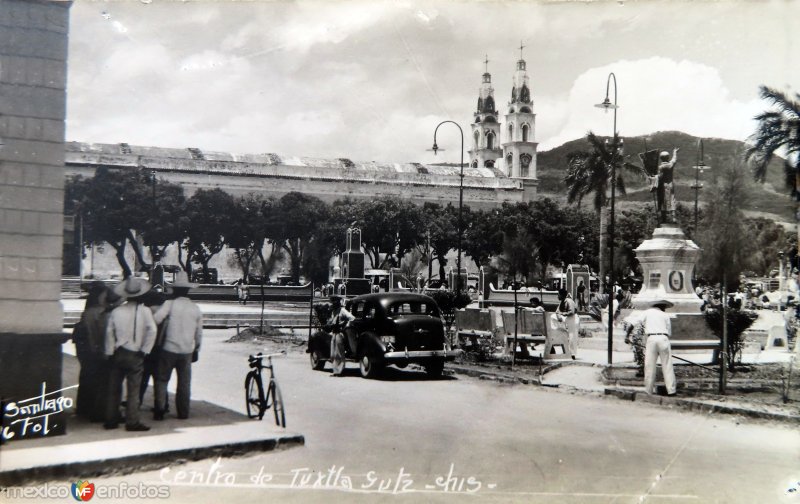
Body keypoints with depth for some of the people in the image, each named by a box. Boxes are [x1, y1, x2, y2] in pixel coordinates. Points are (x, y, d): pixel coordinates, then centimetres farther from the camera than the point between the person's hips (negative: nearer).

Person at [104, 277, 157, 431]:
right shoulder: (145, 311, -7)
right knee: (133, 390, 1)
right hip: (135, 355, -3)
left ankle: (111, 420, 17)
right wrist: (145, 350, -8)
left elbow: (109, 333, 1)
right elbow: (152, 331, -16)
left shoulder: (116, 311, 1)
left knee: (114, 389, 12)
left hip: (118, 354, 3)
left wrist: (110, 353, 6)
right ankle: (132, 422, 0)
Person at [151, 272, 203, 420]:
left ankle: (159, 411, 2)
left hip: (169, 349, -3)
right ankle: (183, 412, 13)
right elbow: (199, 333, 12)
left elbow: (155, 319, -19)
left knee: (162, 380, 7)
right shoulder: (195, 308, 5)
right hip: (187, 351, 3)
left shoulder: (170, 304, -7)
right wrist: (196, 350, 23)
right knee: (185, 382, 11)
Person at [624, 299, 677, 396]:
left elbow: (631, 323, 4)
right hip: (663, 338, 1)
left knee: (650, 366, 4)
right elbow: (669, 332, 19)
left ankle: (649, 390, 7)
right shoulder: (665, 315, 19)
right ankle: (671, 389, 5)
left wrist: (627, 335, 8)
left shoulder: (646, 313, 15)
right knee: (667, 365, 5)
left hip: (651, 338, 0)